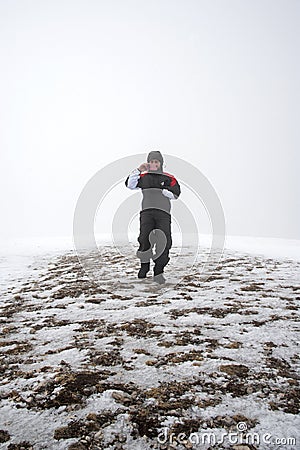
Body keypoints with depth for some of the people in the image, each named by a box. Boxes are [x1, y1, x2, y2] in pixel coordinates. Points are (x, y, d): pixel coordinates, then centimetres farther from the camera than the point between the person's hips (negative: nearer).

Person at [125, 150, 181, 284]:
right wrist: (138, 170, -4)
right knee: (144, 240, -15)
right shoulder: (143, 177, 18)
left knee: (165, 242, -13)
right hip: (147, 211, 0)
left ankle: (158, 272, -3)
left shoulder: (169, 178, 15)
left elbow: (175, 194, 5)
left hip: (163, 213, 0)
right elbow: (130, 184, 4)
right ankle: (144, 266, 10)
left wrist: (162, 190, -7)